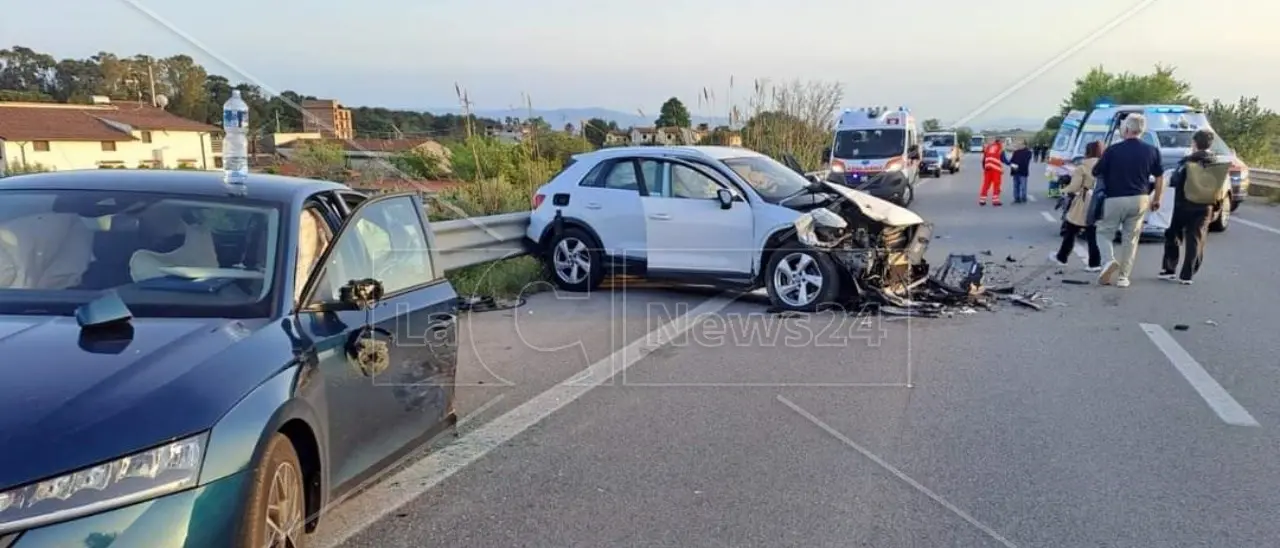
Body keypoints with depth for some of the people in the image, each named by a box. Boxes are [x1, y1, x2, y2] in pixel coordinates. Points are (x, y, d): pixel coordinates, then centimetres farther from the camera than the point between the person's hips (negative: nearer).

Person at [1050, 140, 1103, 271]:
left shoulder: (1083, 167, -11)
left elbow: (1074, 187, -11)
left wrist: (1065, 190, 7)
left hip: (1084, 204, -5)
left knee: (1070, 231, 11)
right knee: (1091, 235, 8)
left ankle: (1061, 257, 21)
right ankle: (1095, 263, 3)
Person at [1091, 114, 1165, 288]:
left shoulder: (1113, 150, -12)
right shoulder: (1151, 151, 0)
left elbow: (1096, 173, -4)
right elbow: (1159, 178, 7)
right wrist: (1156, 200, 19)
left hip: (1115, 200, -3)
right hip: (1140, 200, 3)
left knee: (1104, 232, 12)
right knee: (1130, 238, 12)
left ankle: (1110, 260, -14)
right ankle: (1123, 276, 12)